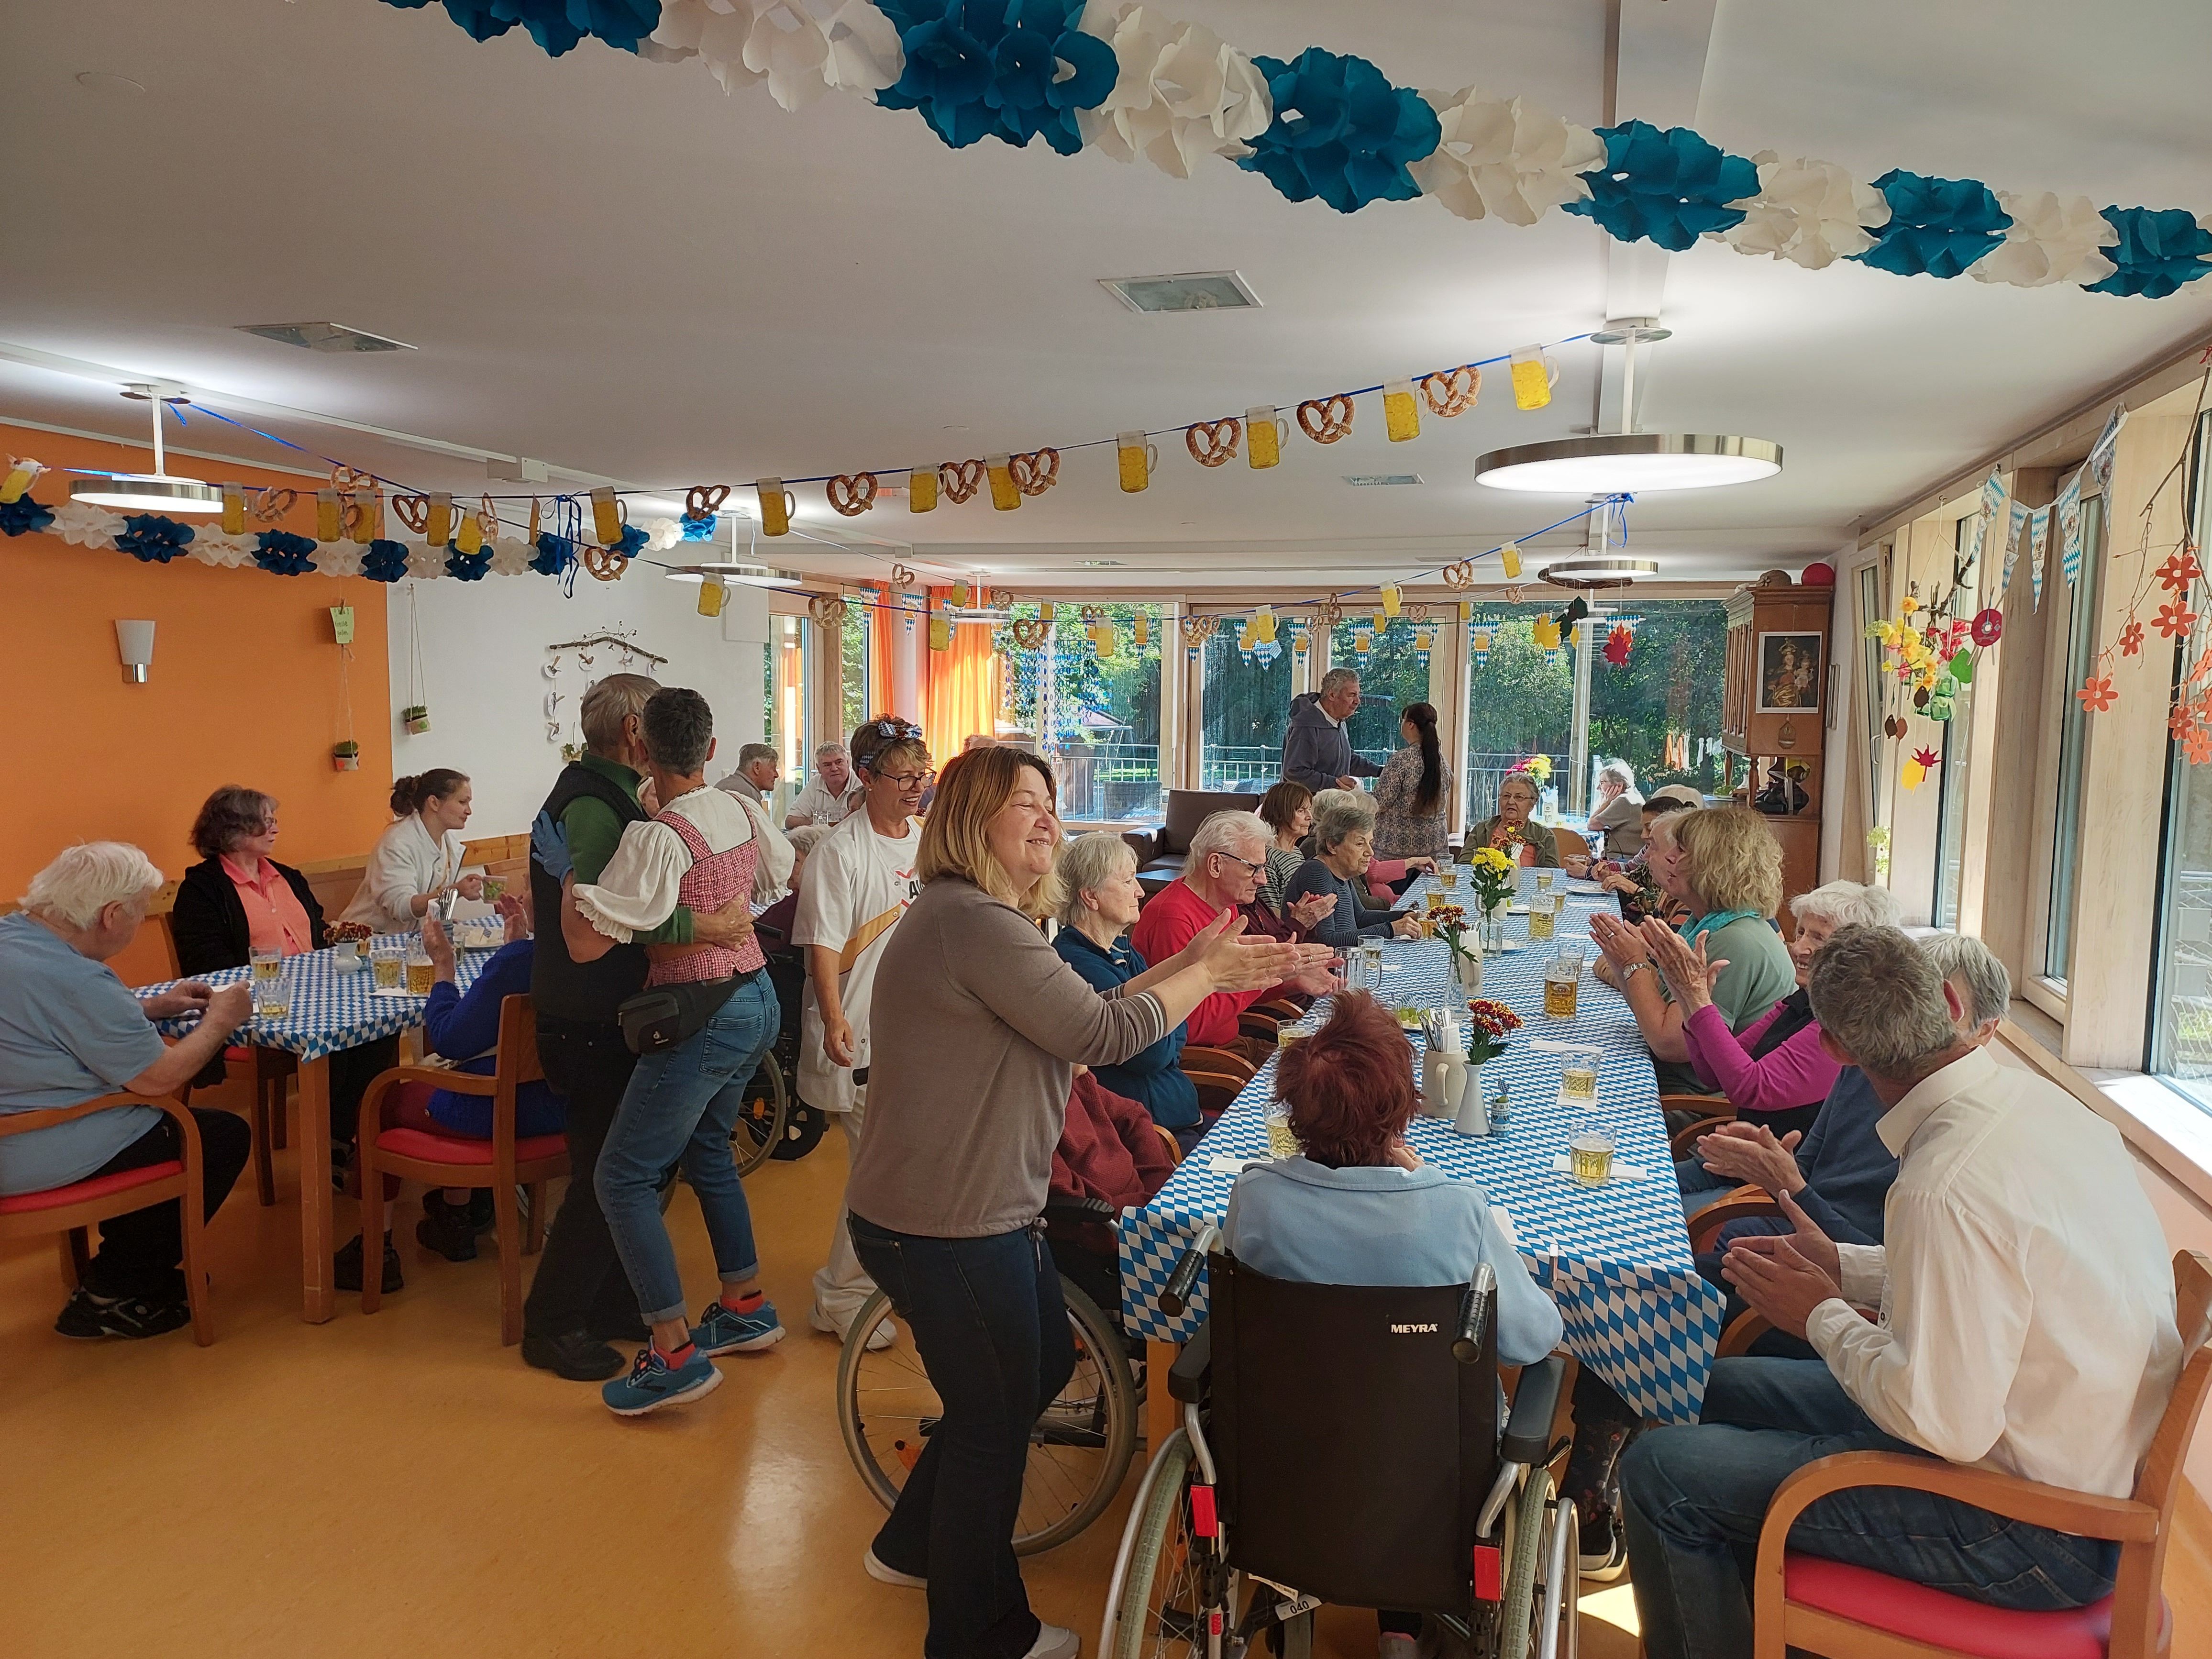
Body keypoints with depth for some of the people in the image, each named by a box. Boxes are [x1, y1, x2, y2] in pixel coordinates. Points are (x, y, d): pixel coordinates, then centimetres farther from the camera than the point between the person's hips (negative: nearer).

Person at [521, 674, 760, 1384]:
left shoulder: (605, 792, 13)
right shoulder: (593, 803, -20)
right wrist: (700, 926, -36)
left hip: (609, 1014, 10)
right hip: (590, 1024, -10)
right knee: (605, 1174, -1)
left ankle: (613, 1302, 30)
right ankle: (552, 1325, 14)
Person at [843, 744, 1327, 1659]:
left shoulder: (978, 917, 12)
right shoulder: (974, 921, -24)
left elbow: (1080, 1018, 10)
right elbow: (1097, 1035, -24)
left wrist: (1189, 965, 1)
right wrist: (1206, 973, -11)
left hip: (983, 1209, 11)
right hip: (948, 1229, -11)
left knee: (1043, 1368, 25)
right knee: (996, 1418, 9)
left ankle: (912, 1543, 44)